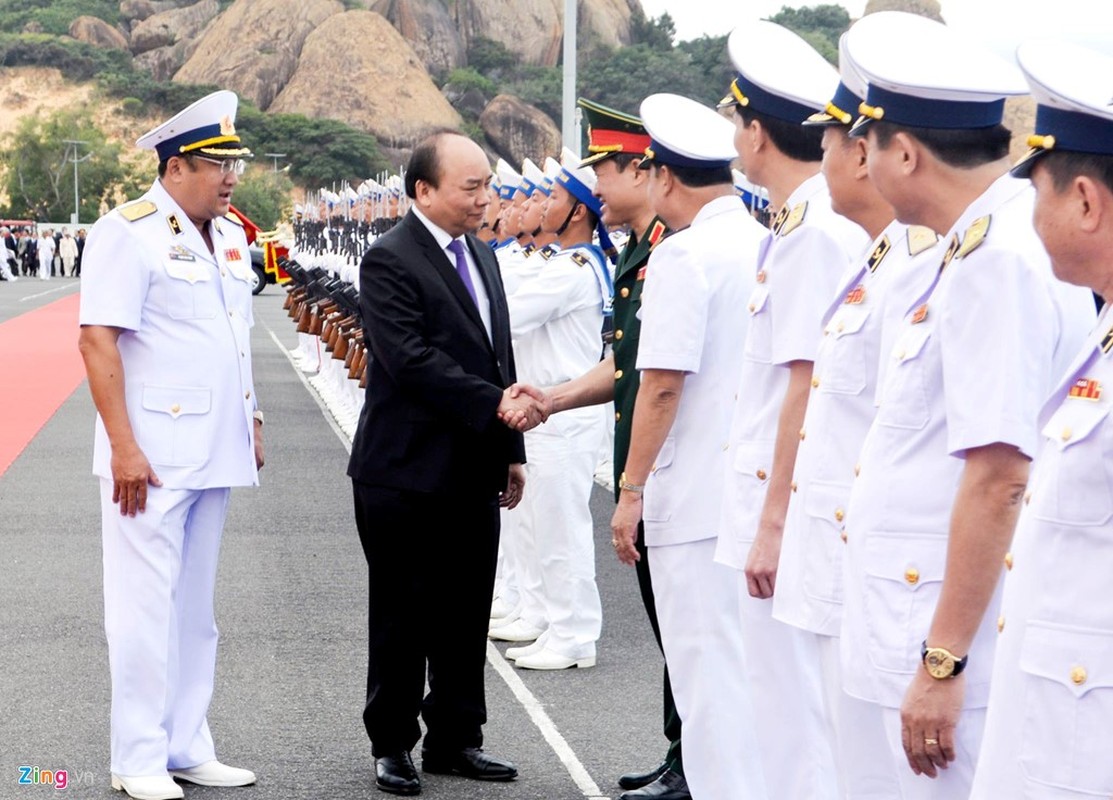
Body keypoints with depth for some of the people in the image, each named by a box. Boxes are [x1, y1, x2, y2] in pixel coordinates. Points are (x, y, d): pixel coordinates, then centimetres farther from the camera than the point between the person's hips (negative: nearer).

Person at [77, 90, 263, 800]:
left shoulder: (230, 237, 14)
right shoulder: (129, 233, -11)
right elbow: (98, 340, -16)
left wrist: (252, 419, 16)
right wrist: (123, 447, -20)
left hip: (216, 453, 8)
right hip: (152, 458, -8)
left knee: (196, 606, 12)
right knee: (147, 606, -3)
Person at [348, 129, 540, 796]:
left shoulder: (480, 254, 13)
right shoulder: (390, 260, -13)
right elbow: (412, 360, -22)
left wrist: (511, 451, 16)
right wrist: (496, 405, -25)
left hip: (474, 472, 7)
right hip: (409, 472, -7)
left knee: (467, 614, 12)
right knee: (404, 615, 4)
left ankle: (455, 739, 23)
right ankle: (392, 744, 15)